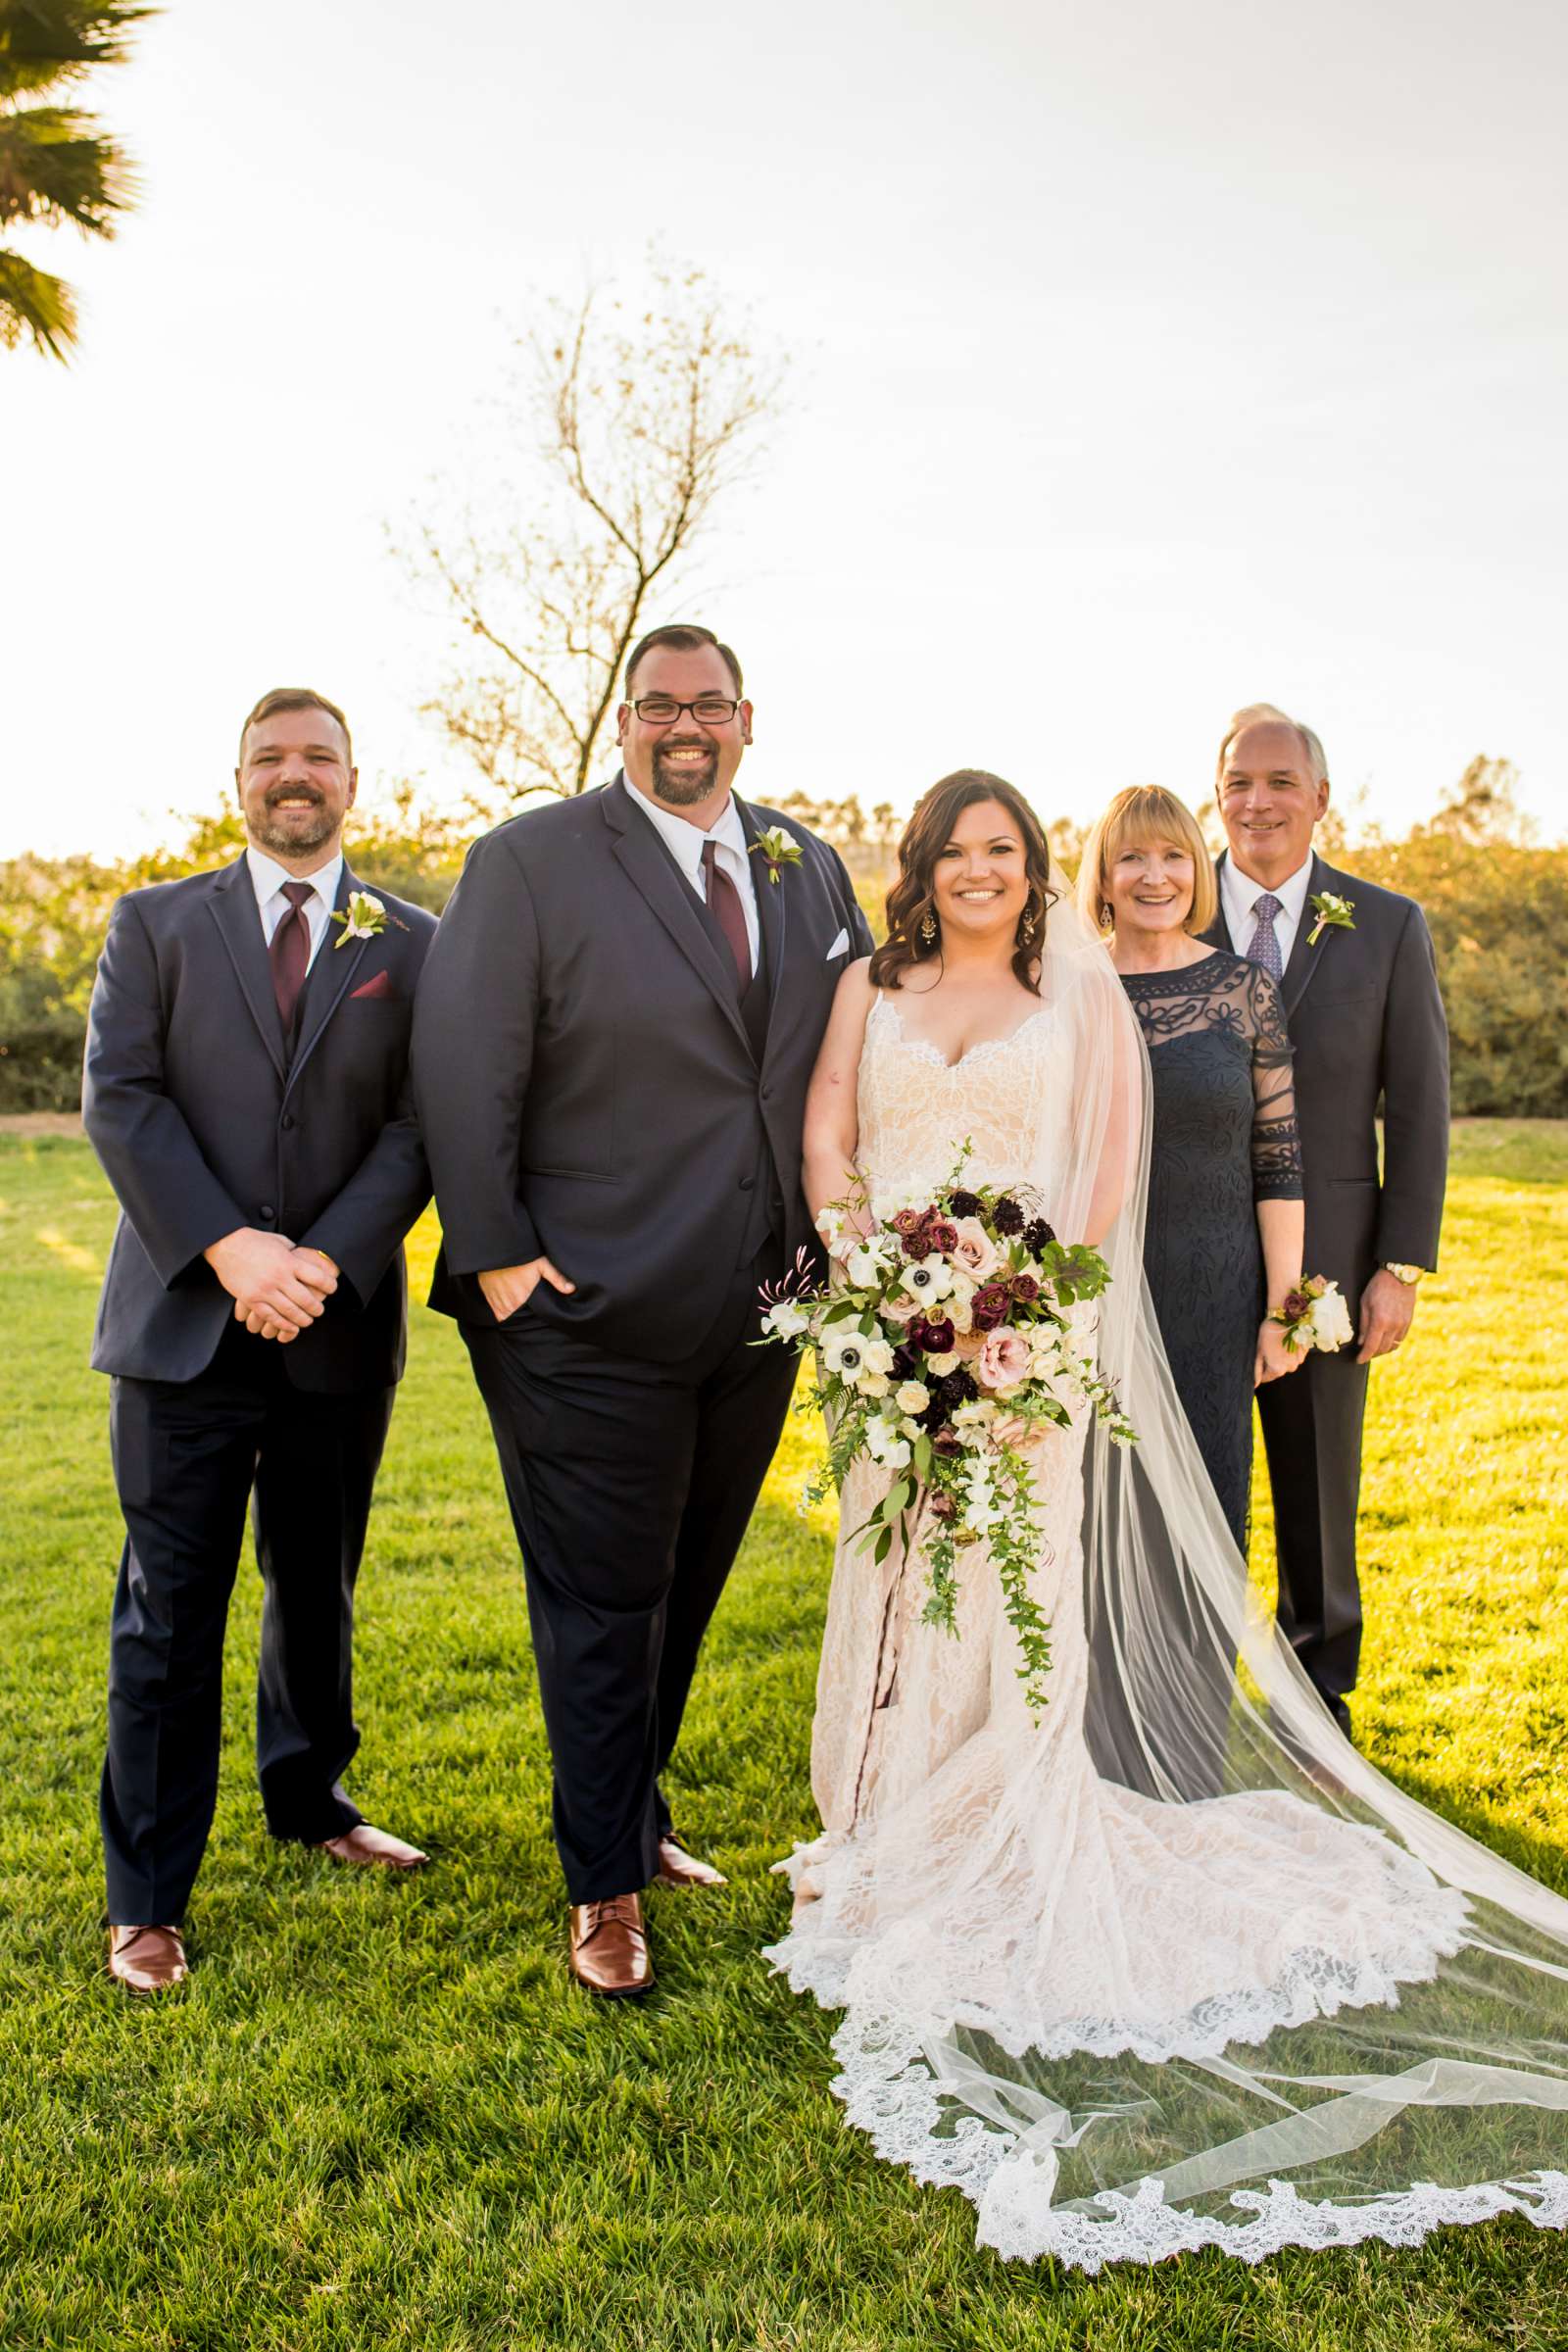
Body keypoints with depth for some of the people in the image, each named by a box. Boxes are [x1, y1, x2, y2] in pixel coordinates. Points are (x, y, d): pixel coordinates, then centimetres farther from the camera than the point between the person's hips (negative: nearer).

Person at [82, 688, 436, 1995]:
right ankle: (148, 1899, 14)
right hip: (184, 1322, -1)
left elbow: (418, 1125, -1)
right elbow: (119, 1100, -3)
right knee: (170, 1610, 3)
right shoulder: (157, 923, 7)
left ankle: (309, 1800, 38)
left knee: (319, 1592, 16)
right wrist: (229, 1248, -16)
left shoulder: (411, 944, 7)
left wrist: (325, 1260, -15)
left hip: (342, 1329, 1)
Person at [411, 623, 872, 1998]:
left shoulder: (811, 868, 10)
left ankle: (637, 1815, 39)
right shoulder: (532, 861, -6)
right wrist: (496, 1251, -13)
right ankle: (606, 1887, 23)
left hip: (762, 1312, 5)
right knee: (604, 1608, 5)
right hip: (592, 1313, -5)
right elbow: (464, 1069, -9)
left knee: (688, 1589, 18)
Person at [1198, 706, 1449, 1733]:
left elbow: (1420, 1106, 1)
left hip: (1324, 1254, 0)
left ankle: (1320, 1690, 32)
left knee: (1320, 1485, 12)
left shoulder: (1389, 927, 1)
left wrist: (1403, 1265, -4)